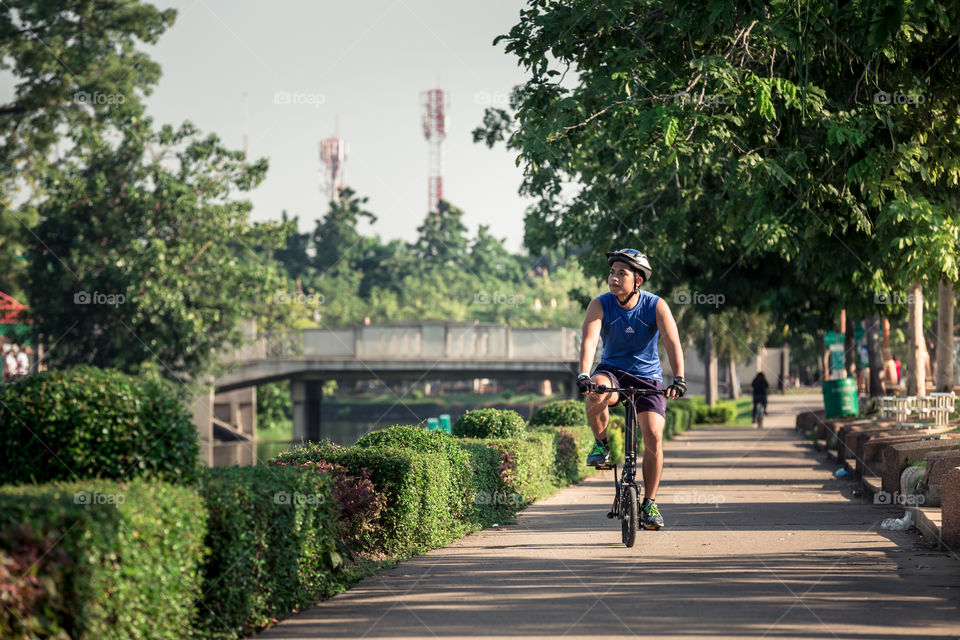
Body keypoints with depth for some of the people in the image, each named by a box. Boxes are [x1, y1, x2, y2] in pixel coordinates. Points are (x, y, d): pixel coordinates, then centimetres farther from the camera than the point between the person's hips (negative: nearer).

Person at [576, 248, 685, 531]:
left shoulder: (656, 306, -13)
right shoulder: (600, 305, -12)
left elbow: (673, 343, -22)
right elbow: (589, 340, -25)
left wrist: (678, 379, -38)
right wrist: (583, 375, -43)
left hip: (648, 376, 0)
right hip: (612, 371, 0)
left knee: (653, 436, -14)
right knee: (595, 395, -36)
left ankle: (649, 503, 1)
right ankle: (601, 444, -7)